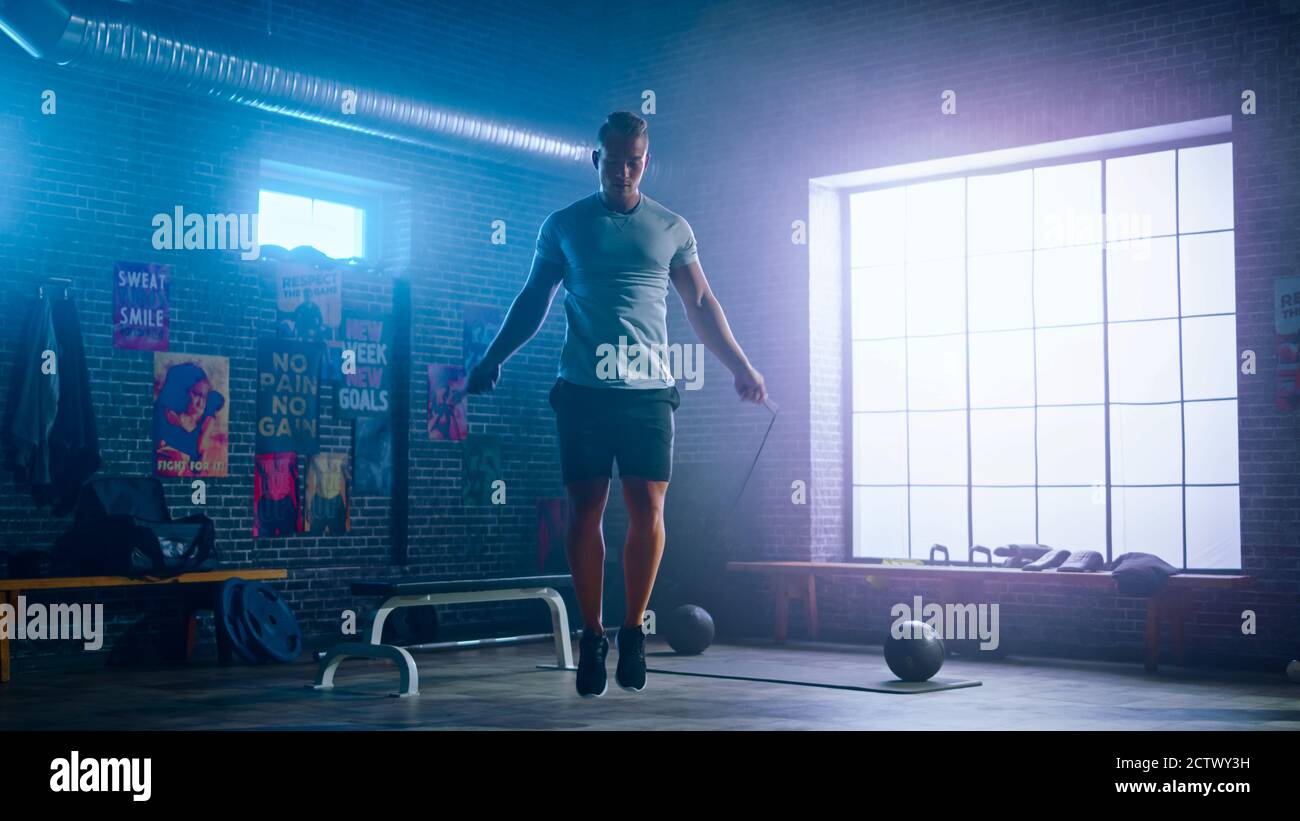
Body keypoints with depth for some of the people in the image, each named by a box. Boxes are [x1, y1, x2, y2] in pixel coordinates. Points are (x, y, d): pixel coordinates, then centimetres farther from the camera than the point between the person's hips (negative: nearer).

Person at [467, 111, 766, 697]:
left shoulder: (672, 229, 11)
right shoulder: (563, 226, 10)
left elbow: (701, 305, 15)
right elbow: (532, 302, 16)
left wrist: (740, 367, 10)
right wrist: (493, 359, 9)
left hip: (648, 390, 0)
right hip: (584, 390, 0)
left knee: (647, 508, -5)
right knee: (584, 510, -2)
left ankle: (633, 632, 7)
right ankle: (592, 637, 7)